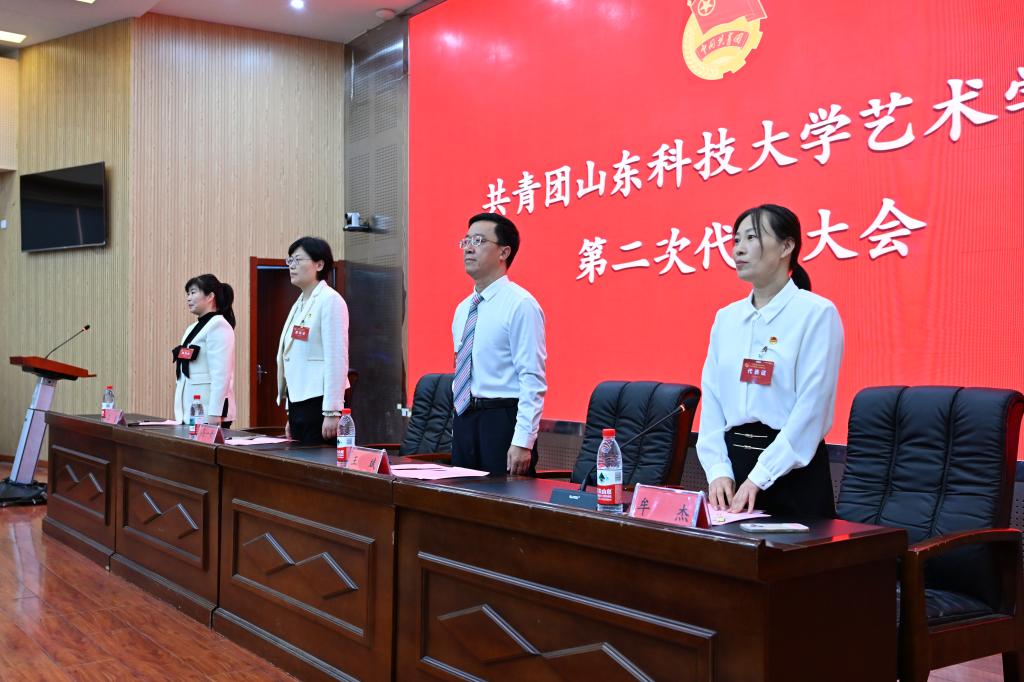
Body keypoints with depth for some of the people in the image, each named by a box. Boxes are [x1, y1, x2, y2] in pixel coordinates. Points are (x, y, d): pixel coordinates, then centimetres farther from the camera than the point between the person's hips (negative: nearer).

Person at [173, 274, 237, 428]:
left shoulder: (218, 325, -9)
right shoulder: (193, 328, 17)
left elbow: (221, 375, -17)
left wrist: (214, 413, -21)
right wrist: (180, 413, 17)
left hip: (208, 414, -8)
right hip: (189, 413, 8)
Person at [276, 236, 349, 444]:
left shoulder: (330, 300, -9)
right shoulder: (299, 304, 16)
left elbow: (337, 360, -15)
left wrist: (332, 412, -19)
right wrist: (291, 415, 18)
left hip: (319, 402, -8)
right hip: (298, 403, 8)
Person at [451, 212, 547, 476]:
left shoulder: (521, 305, -11)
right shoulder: (464, 308, 14)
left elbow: (533, 380, -16)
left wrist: (523, 442, -20)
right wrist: (459, 426, 16)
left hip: (502, 421, -7)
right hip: (464, 420, 8)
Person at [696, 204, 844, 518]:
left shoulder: (817, 313, -9)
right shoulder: (726, 318, 8)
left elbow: (810, 409, -15)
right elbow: (712, 400, 5)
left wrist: (758, 478, -16)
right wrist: (718, 470, -7)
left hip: (793, 469, -5)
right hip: (733, 458, 5)